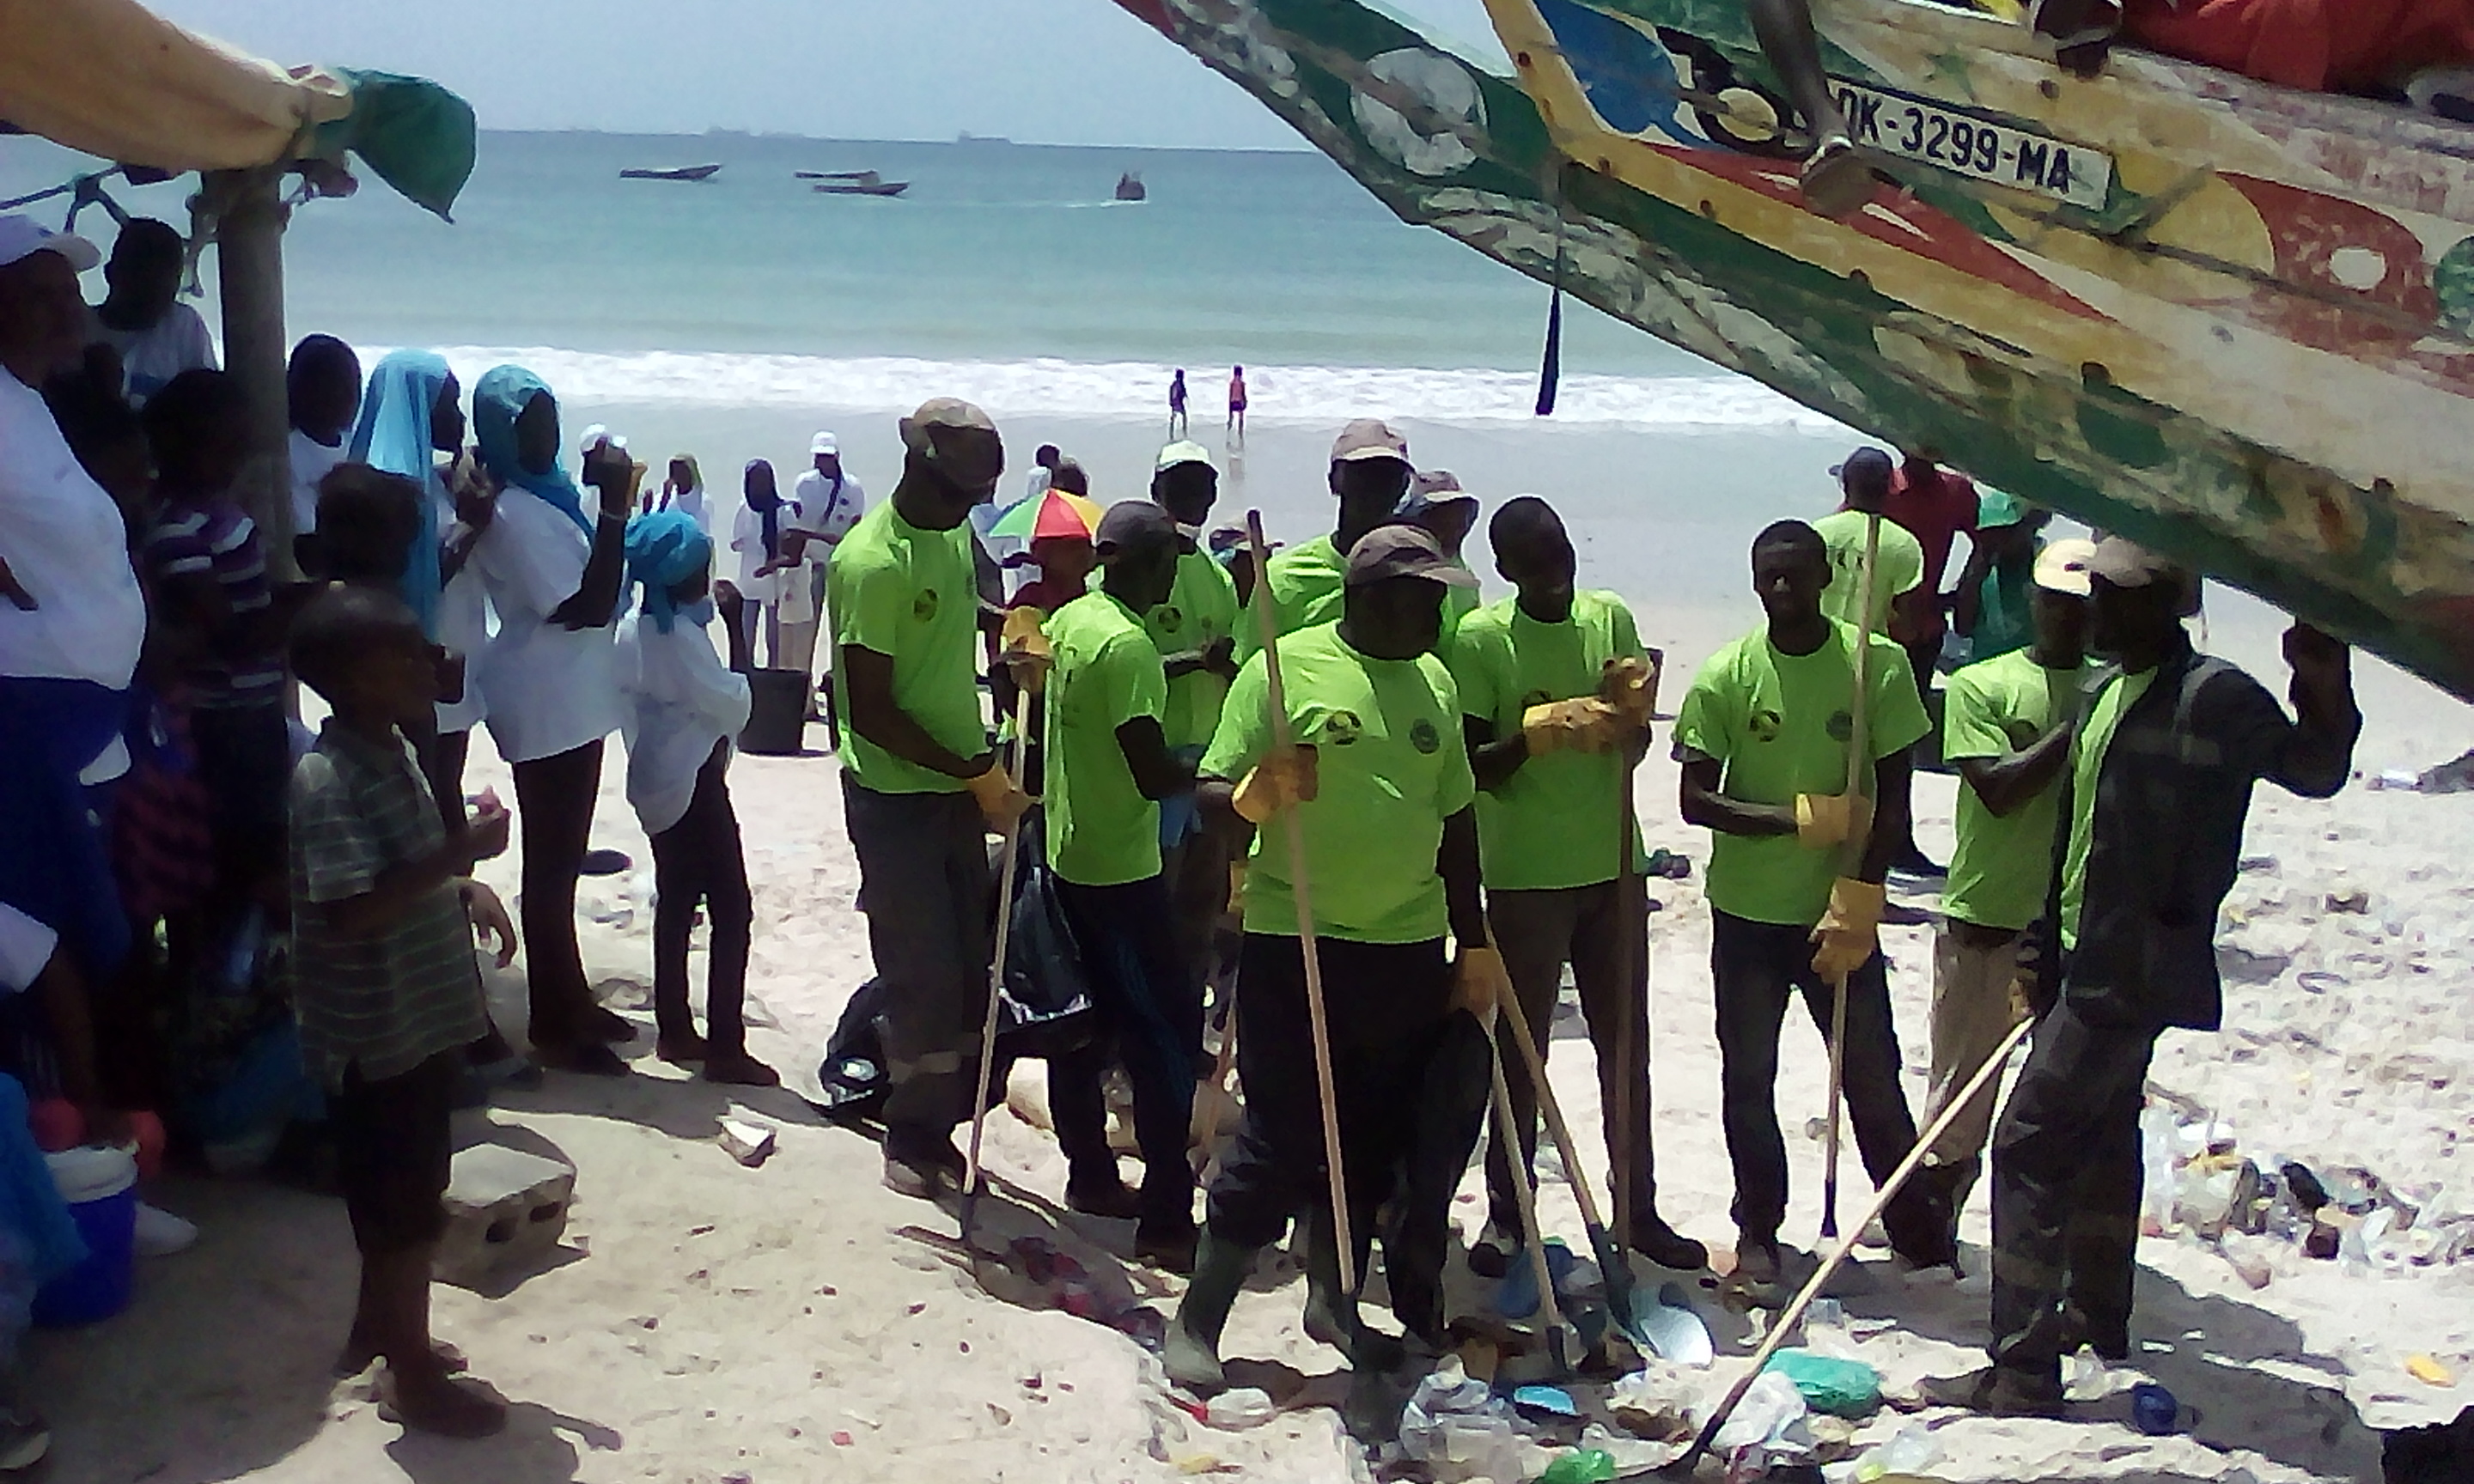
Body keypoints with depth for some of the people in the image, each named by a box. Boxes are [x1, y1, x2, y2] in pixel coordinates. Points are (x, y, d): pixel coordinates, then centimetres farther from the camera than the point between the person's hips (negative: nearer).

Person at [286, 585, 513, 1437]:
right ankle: (418, 1381, 17)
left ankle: (377, 1332, 40)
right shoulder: (328, 781, -23)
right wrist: (459, 854, -30)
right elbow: (351, 910, -30)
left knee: (401, 1197, 22)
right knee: (404, 1210, 3)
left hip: (423, 1016, 9)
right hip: (375, 1031, -9)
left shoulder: (394, 752, 6)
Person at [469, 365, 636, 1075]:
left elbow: (596, 594, 21)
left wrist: (609, 498, 13)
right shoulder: (510, 510, -19)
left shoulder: (547, 493, 10)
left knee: (562, 859, 18)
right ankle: (554, 1025, 6)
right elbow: (587, 605, -25)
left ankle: (571, 1002, 29)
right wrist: (614, 508, -25)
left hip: (571, 700, 10)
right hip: (547, 707, -10)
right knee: (551, 864, -2)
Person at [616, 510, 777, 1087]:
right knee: (731, 910, -6)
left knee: (675, 901, 16)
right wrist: (741, 682, 2)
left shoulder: (635, 628, 6)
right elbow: (729, 706, -16)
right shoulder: (682, 634, -20)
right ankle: (725, 1048, -7)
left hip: (656, 781, 10)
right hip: (694, 784, -10)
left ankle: (674, 1030, 24)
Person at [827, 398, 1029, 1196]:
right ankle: (915, 1136, 12)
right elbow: (871, 713, -21)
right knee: (923, 973, -3)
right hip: (894, 795, -8)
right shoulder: (872, 562, -20)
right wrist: (975, 772, -19)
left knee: (967, 968, 11)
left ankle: (937, 1123, 22)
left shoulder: (956, 535, 5)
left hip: (961, 786, 8)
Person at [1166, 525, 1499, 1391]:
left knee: (1374, 1142, 12)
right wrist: (1256, 794, -30)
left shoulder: (1434, 683, 11)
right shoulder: (1285, 669, -7)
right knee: (1280, 1143, -3)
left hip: (1409, 952, 6)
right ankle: (1197, 1321, 10)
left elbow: (1455, 821, 17)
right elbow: (1214, 799, -7)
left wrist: (1476, 944, 17)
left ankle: (1332, 1300, 28)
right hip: (1295, 947, -6)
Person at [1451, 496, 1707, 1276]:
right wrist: (1541, 730, -27)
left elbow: (1634, 748, 7)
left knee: (1626, 1046, 12)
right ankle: (1508, 1215, 18)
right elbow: (1476, 767, -11)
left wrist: (1632, 711, -14)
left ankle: (1638, 1208, 24)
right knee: (1520, 1050, 6)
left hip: (1612, 866, 4)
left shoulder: (1611, 618, 3)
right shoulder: (1480, 640, -10)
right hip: (1525, 876, -4)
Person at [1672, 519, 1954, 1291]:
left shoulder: (1878, 664, -7)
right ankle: (1758, 1230, 23)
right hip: (1746, 913, 1)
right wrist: (1800, 817, -18)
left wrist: (1857, 901, -12)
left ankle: (1917, 1227, 21)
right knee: (1748, 1080, 9)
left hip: (1839, 911, -1)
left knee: (1873, 1076, 6)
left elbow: (1892, 799, -5)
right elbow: (1695, 800, -7)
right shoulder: (1725, 677, -7)